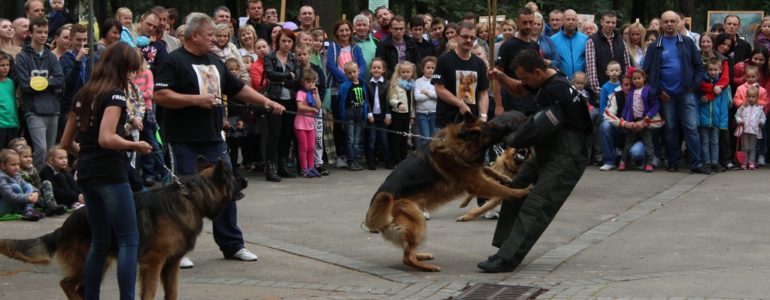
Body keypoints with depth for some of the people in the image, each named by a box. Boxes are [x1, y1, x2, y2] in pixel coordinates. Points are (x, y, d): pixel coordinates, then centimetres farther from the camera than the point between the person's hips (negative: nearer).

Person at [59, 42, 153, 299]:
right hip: (110, 174, -8)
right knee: (129, 240, -4)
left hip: (86, 174, 8)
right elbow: (106, 139, -23)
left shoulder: (82, 95, 13)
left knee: (99, 242, 16)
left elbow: (66, 143, 16)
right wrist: (135, 145, -8)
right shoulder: (115, 95, -10)